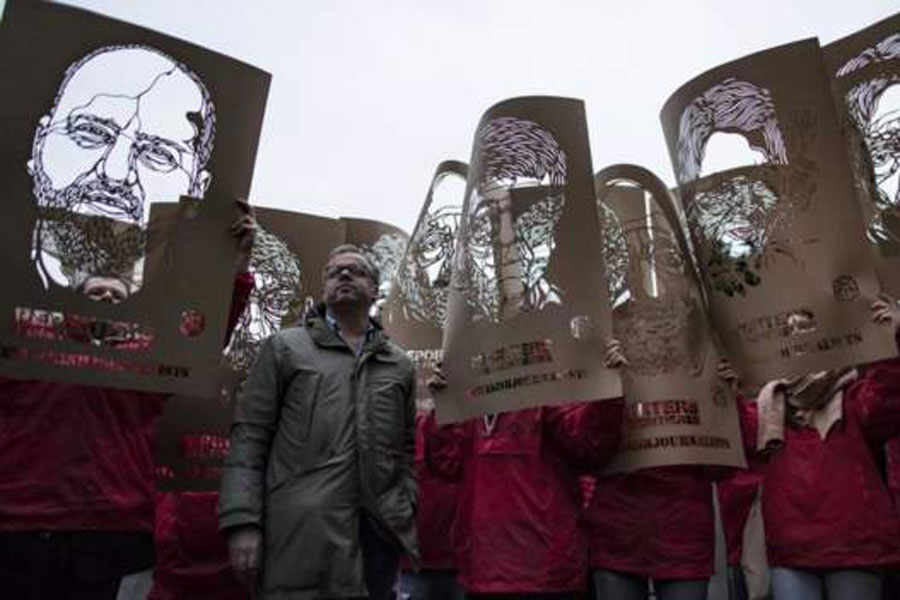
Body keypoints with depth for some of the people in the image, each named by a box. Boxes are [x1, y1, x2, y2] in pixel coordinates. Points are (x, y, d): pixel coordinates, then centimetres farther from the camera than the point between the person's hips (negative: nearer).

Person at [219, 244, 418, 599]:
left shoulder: (400, 365, 16)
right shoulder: (284, 348, 8)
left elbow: (407, 450, 15)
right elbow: (249, 437, 1)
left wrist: (407, 514, 2)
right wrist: (242, 520, -9)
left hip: (381, 529, 3)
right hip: (302, 531, -2)